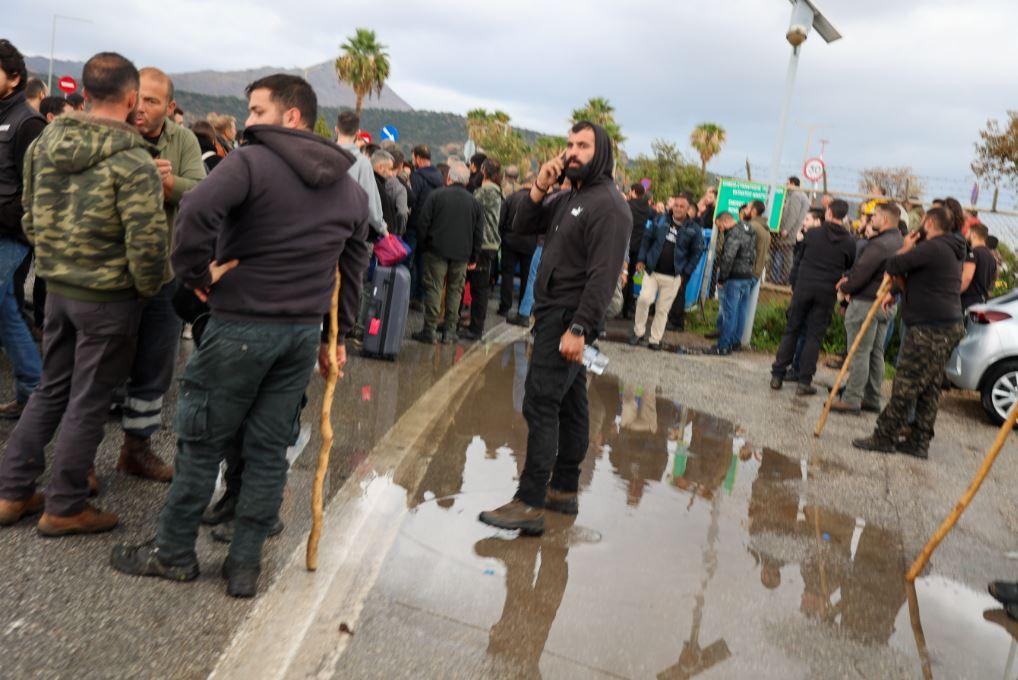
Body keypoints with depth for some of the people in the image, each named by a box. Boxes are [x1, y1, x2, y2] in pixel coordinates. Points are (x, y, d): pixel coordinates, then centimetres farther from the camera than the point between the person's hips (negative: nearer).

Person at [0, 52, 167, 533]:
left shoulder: (46, 142, 4)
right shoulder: (132, 160, -19)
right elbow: (146, 239, -24)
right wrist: (147, 288, -6)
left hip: (58, 289, 7)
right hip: (108, 298, -7)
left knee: (52, 389, 20)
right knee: (89, 401, 6)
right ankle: (64, 507, 19)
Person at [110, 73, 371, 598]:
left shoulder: (252, 161, -12)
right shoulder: (350, 188, 9)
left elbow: (198, 209, -30)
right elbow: (353, 268, 12)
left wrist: (196, 272, -15)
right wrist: (339, 335, 17)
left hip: (241, 325, -5)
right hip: (305, 333, 6)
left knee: (202, 441, 10)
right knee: (268, 450, 12)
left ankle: (174, 552, 25)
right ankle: (245, 564, 20)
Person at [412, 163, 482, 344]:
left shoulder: (436, 195, -2)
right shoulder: (474, 202, 7)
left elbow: (423, 223, -4)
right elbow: (479, 233, 9)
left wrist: (421, 245, 8)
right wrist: (474, 257, 15)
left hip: (437, 250, -2)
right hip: (462, 254, 2)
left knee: (433, 289, 1)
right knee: (455, 290, 9)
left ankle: (429, 330, 0)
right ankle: (450, 331, 10)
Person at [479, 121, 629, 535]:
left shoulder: (608, 205, -13)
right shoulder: (569, 199, 17)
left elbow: (603, 276, -21)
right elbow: (523, 225, 14)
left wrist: (579, 328, -26)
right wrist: (540, 189, -1)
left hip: (569, 317, -10)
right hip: (554, 313, 10)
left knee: (541, 404, -13)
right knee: (569, 403, 13)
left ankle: (530, 504, -11)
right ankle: (564, 490, 22)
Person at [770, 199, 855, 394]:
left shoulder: (812, 233, 0)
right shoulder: (849, 242, -1)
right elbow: (849, 268, 7)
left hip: (804, 286, 0)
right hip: (828, 292, 0)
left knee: (791, 330, 9)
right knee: (814, 335, 5)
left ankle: (777, 375, 9)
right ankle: (804, 381, 2)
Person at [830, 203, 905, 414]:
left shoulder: (879, 244, -19)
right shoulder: (901, 244, 12)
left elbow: (862, 272, -19)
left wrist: (845, 287, 0)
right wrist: (849, 279, 2)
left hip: (866, 303, -9)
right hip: (887, 304, 9)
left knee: (859, 352, -5)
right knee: (876, 353, 14)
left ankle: (851, 399, -1)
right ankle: (872, 399, 20)